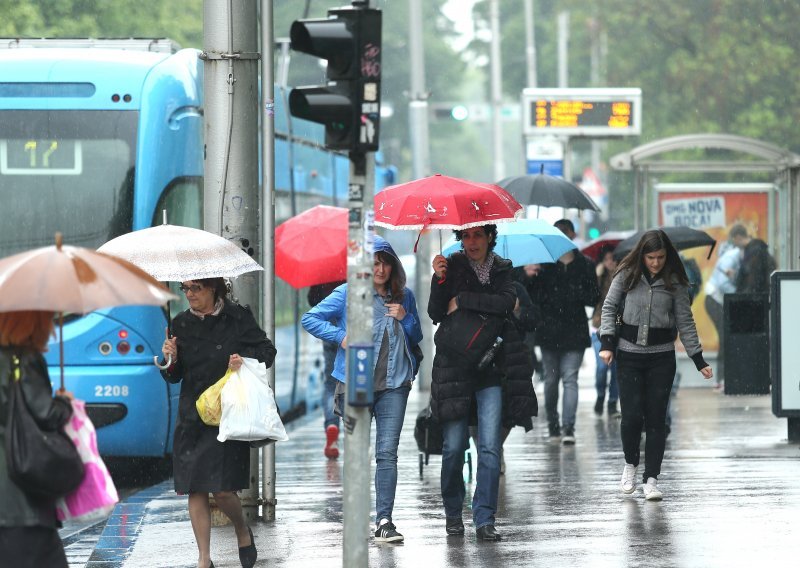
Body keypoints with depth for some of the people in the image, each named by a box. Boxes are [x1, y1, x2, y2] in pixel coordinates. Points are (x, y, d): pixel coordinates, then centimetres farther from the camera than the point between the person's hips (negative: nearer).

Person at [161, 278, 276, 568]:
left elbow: (267, 350, 4)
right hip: (192, 417, 4)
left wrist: (245, 359, -15)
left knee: (222, 489, -11)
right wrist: (171, 360, -7)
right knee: (195, 490, 0)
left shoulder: (237, 317, -2)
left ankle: (242, 530, 21)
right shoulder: (181, 324, 9)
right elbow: (174, 376, 14)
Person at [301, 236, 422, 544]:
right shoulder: (347, 294, 1)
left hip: (394, 383, 2)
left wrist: (406, 318, 1)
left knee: (387, 453, -8)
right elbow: (309, 319, 1)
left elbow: (417, 337, 20)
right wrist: (340, 337, -10)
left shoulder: (404, 297, 12)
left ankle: (384, 521, -10)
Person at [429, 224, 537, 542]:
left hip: (491, 369, 1)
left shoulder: (501, 269, 9)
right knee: (454, 446, -1)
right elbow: (436, 314, -3)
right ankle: (453, 513, 17)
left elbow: (506, 302, -10)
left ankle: (484, 519, -5)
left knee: (490, 447, -7)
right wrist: (439, 280, -18)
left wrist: (462, 300, -12)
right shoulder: (452, 266, 4)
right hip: (455, 367, -1)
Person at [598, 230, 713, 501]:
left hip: (662, 356, 0)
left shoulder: (675, 281, 0)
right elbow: (609, 308, 4)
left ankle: (651, 479, 3)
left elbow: (685, 321, 5)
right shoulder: (627, 275, -1)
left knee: (656, 418, -2)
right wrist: (606, 343, -8)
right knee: (632, 415, -6)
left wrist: (698, 359, 3)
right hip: (629, 354, 0)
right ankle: (630, 463, 21)